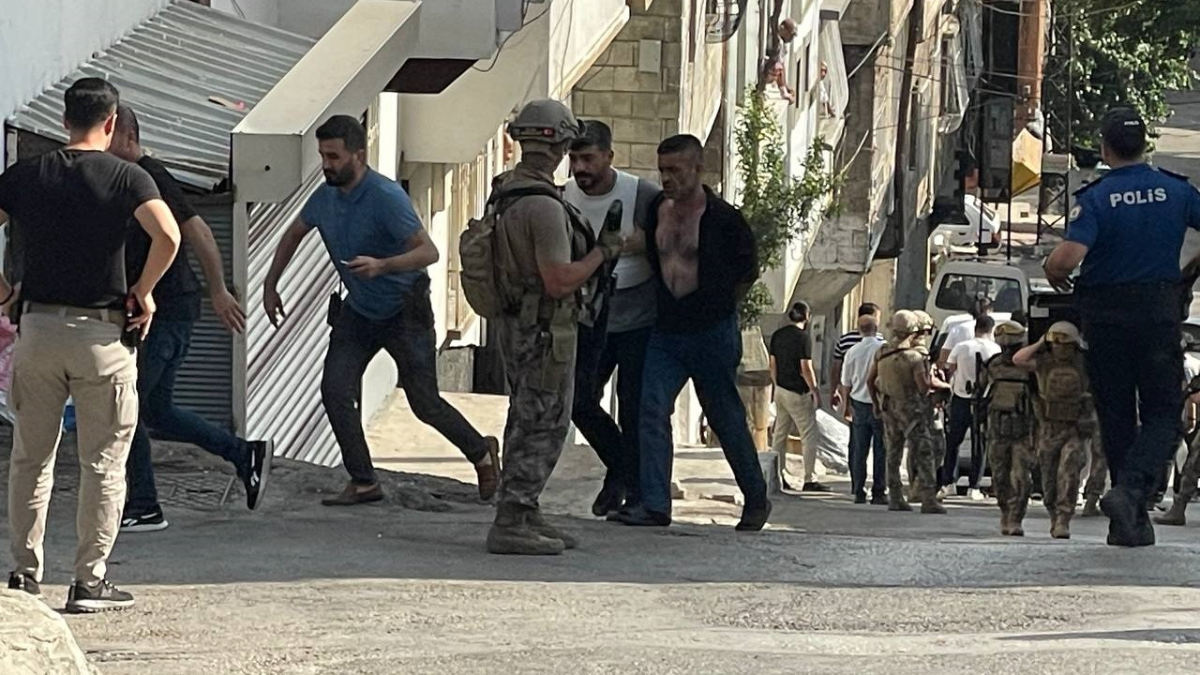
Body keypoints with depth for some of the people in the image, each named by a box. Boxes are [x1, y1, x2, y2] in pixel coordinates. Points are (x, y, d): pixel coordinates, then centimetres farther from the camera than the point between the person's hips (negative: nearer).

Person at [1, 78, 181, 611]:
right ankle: (90, 581, 4)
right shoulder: (127, 177, -5)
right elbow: (167, 236, -20)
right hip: (102, 332, -3)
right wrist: (143, 292, -6)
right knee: (103, 463, 5)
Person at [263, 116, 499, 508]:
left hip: (405, 312, -6)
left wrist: (381, 265, -46)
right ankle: (363, 483, -2)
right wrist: (270, 285, 12)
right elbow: (294, 235, 17)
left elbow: (428, 252, -31)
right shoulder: (326, 197, -4)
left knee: (424, 404, 2)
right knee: (336, 390, -10)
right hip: (358, 312, 6)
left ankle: (481, 453, 28)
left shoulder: (386, 197, -25)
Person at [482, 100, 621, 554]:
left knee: (526, 423, 17)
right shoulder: (543, 205, -23)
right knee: (544, 426, -5)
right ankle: (511, 525, -6)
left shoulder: (505, 193, 7)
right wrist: (603, 251, -13)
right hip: (545, 331, -10)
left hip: (515, 324, 10)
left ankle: (523, 516, 24)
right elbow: (559, 281, -26)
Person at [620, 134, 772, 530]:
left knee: (726, 419, 7)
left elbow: (748, 271, 2)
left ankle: (756, 500, 24)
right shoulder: (657, 210, 4)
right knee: (652, 410, -12)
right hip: (667, 331, 5)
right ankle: (654, 504, -14)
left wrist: (718, 307, 7)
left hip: (712, 334, -4)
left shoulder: (723, 218, -11)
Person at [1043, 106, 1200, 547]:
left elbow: (1068, 258, -22)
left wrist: (1054, 272, 0)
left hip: (1105, 316, 0)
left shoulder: (1095, 198, -10)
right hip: (1160, 313, 1)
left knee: (1116, 418, 10)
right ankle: (1131, 490, -21)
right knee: (1163, 414, 5)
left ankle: (1132, 522, 13)